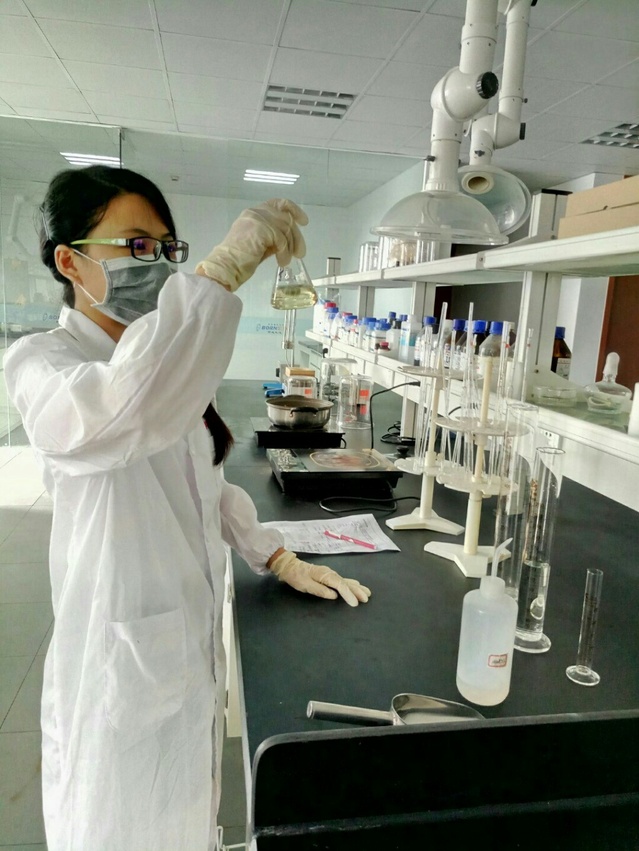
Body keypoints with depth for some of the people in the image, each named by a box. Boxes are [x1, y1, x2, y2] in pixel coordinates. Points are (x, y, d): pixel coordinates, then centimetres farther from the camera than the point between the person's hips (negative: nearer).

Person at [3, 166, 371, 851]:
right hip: (122, 651, -6)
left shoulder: (170, 363, 7)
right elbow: (117, 413, -42)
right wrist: (232, 261, -40)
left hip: (194, 635, 7)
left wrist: (280, 559, 5)